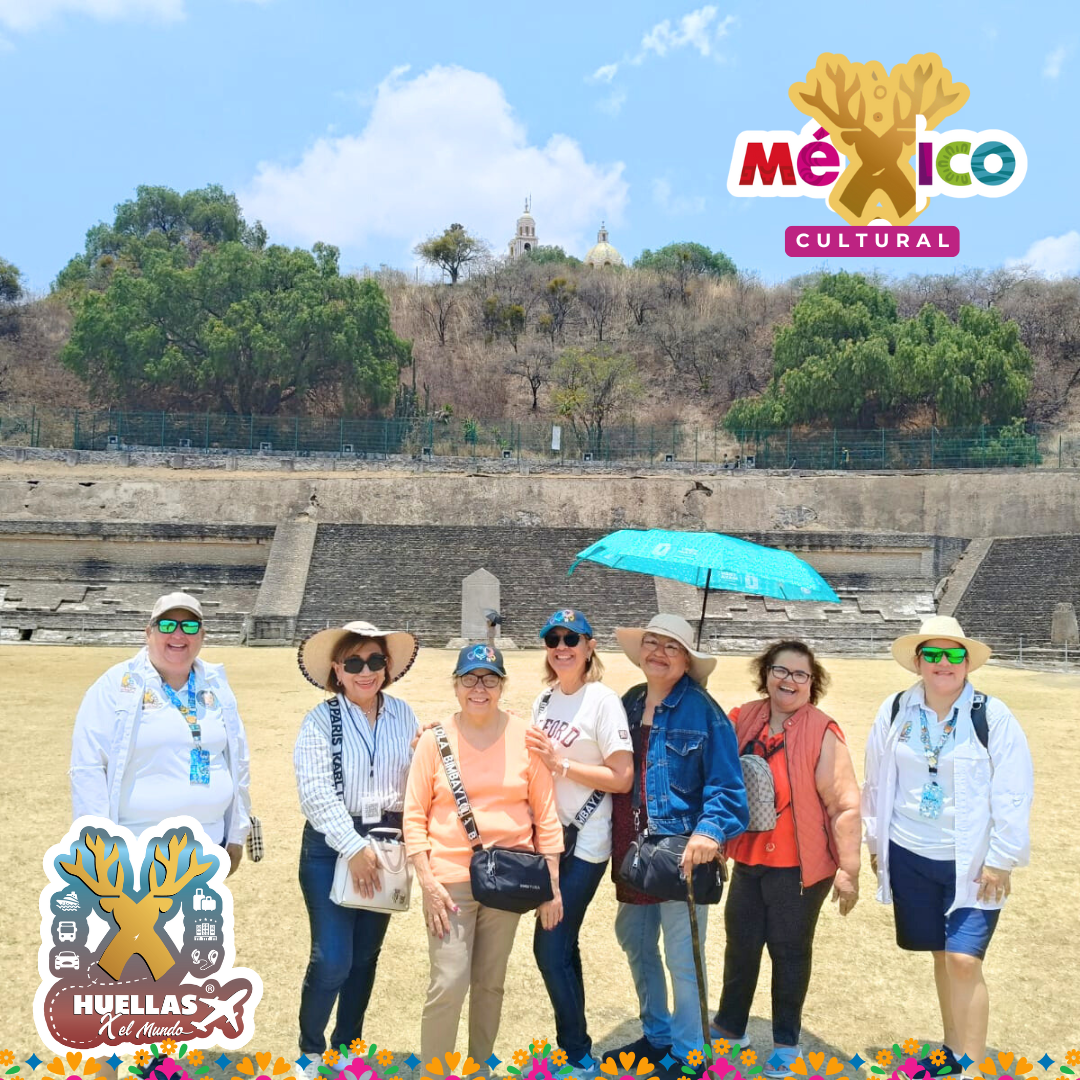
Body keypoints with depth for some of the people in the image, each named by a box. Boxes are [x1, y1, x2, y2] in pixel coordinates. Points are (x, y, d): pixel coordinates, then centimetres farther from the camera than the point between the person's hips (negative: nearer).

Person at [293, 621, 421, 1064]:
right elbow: (316, 793, -15)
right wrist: (354, 847, -19)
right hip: (331, 845, -3)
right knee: (332, 959, -6)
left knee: (366, 955, 13)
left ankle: (348, 1045, 32)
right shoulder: (321, 719, -8)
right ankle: (310, 1048, 19)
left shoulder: (403, 715, 3)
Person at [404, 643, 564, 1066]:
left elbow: (546, 814, 2)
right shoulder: (435, 738, -5)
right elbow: (414, 816, -1)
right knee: (449, 984, -6)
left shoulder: (524, 737, -2)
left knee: (490, 983, 14)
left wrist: (551, 884, 1)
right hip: (450, 880, -2)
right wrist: (428, 882, -8)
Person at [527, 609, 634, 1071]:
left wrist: (559, 762, -19)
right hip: (549, 834, 7)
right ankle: (574, 1045, 29)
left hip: (584, 841, -6)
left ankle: (577, 1052, 12)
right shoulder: (543, 700, 8)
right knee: (561, 945, 14)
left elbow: (622, 778, -16)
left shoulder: (603, 700, -12)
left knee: (551, 948, -5)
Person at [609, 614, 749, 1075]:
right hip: (632, 851, 7)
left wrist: (709, 831, -27)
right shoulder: (629, 702, 8)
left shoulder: (702, 710, -11)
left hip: (681, 853, -7)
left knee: (682, 959, 2)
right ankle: (656, 1034, 39)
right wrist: (619, 842, 9)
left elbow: (725, 785, -13)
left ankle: (687, 1054, 21)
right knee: (635, 944, 19)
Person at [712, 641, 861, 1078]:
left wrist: (848, 869, -16)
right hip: (748, 858, 5)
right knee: (740, 942, 18)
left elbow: (846, 806, -15)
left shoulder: (822, 734, -15)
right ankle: (729, 1026, 38)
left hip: (799, 863, -5)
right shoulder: (744, 720, 0)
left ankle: (787, 1042, 30)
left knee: (789, 950, 10)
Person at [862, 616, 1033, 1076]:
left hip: (972, 861, -3)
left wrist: (1000, 861, -10)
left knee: (964, 960, -10)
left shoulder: (992, 717, -11)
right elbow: (875, 782, 9)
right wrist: (875, 841, 12)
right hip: (910, 856, 3)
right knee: (940, 954, 15)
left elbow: (1013, 795, -9)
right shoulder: (894, 711, -1)